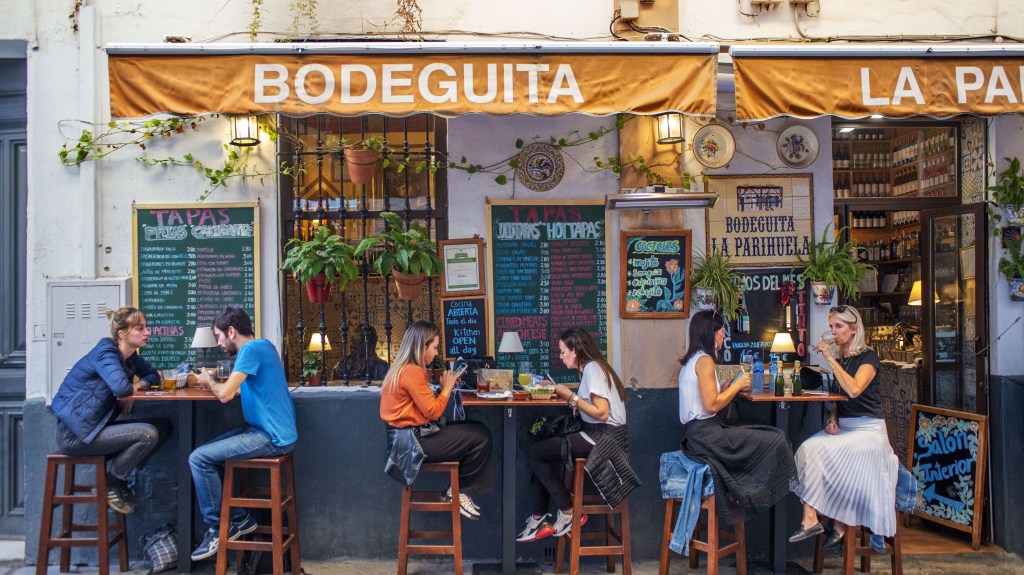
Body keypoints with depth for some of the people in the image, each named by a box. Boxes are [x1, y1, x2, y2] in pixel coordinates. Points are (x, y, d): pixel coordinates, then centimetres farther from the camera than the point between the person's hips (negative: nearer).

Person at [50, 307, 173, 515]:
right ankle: (110, 485, 0)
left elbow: (153, 375, 19)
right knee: (148, 434, -21)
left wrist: (139, 384, -4)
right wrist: (133, 388, -10)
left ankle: (118, 479, 11)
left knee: (163, 427, 3)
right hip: (75, 434, -9)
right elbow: (121, 387, -34)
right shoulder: (105, 352, -18)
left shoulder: (129, 356, 7)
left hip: (97, 426, 9)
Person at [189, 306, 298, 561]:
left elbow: (225, 394, -20)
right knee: (208, 453, 16)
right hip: (271, 431, 10)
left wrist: (208, 380, 0)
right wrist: (217, 382, 8)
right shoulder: (263, 345, 15)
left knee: (198, 459, -9)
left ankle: (218, 528, 4)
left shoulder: (251, 349, -15)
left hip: (271, 437, -10)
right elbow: (238, 389, 23)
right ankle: (239, 518, 17)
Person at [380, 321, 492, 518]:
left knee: (479, 430, 8)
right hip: (417, 440, -11)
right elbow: (433, 411, -19)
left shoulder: (403, 369, 12)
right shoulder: (413, 372, -20)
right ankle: (459, 493, 8)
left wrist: (444, 388, 3)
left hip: (416, 433, 11)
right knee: (480, 437, -9)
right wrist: (447, 387, -6)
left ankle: (458, 491, 11)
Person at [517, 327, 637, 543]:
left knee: (536, 452, -8)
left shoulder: (592, 368, -14)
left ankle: (568, 514, 0)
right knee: (541, 453, 7)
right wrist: (562, 391, 2)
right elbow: (587, 401, 10)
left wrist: (571, 397, -16)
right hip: (598, 435, 10)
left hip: (604, 438, -10)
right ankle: (538, 519, 6)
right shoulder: (589, 367, 17)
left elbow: (602, 413, -22)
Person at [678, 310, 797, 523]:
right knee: (774, 441, -10)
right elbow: (711, 405, -20)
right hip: (706, 434, -10)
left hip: (698, 432, 10)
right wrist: (736, 385, -7)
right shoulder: (704, 360, -14)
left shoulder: (692, 360, 16)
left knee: (770, 435, 11)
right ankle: (754, 497, 5)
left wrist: (730, 386, 11)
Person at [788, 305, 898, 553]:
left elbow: (854, 390, -27)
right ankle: (810, 519, -24)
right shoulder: (839, 358, 14)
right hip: (843, 427, 7)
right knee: (809, 448, -20)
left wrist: (831, 360, -23)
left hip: (868, 428, -6)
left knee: (829, 455, -28)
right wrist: (833, 418, 3)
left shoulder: (868, 357, -8)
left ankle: (840, 524, -13)